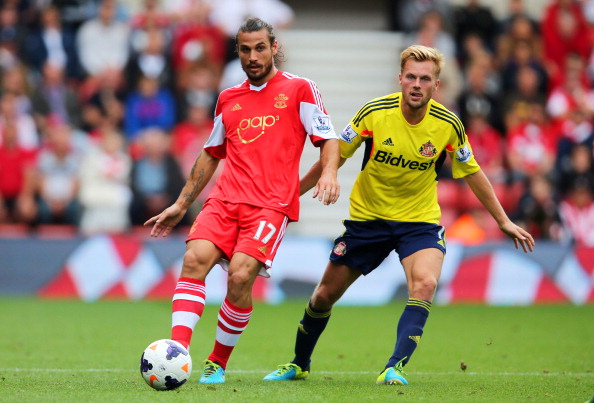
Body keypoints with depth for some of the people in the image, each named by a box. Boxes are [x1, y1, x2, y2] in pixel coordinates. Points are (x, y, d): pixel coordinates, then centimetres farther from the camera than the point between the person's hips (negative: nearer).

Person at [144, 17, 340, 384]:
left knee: (240, 275, -21)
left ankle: (218, 364, -3)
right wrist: (181, 205, 26)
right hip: (225, 198, 4)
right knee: (195, 259, -20)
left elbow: (328, 138, 3)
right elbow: (211, 154, 29)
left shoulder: (299, 89, 7)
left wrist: (329, 172, -18)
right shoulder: (229, 99, 20)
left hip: (271, 203, -4)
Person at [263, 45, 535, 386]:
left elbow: (472, 173, 4)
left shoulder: (448, 125, -13)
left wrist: (504, 221, 8)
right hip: (368, 215, 1)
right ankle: (299, 364, 32)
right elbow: (336, 156, -2)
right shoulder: (374, 113, -16)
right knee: (325, 294, 7)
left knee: (425, 284, -30)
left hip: (420, 220, -1)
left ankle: (395, 369, -30)